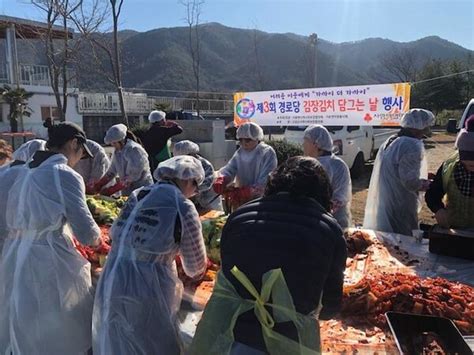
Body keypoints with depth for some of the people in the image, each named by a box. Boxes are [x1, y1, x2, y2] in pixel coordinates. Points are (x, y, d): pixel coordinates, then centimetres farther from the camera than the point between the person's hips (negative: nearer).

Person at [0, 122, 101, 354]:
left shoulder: (24, 171, 10)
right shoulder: (66, 175, -14)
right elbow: (87, 233, -15)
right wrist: (96, 238, 7)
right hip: (48, 261, -8)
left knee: (22, 330, 23)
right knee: (58, 332, 10)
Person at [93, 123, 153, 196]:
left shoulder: (135, 150, -18)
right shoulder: (117, 151, 6)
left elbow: (131, 177, -21)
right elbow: (111, 172, 10)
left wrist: (110, 190, -19)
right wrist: (97, 187, -2)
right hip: (126, 193, 7)